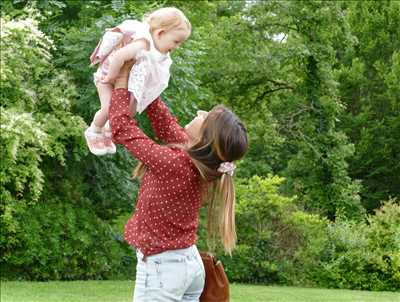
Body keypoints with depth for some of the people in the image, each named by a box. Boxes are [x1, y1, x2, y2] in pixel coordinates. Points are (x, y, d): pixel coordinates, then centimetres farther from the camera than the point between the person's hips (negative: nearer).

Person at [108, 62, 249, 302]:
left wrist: (123, 78, -7)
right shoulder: (196, 158, -3)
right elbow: (166, 123, 11)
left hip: (161, 267, -8)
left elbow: (123, 128, -17)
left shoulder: (174, 164, -25)